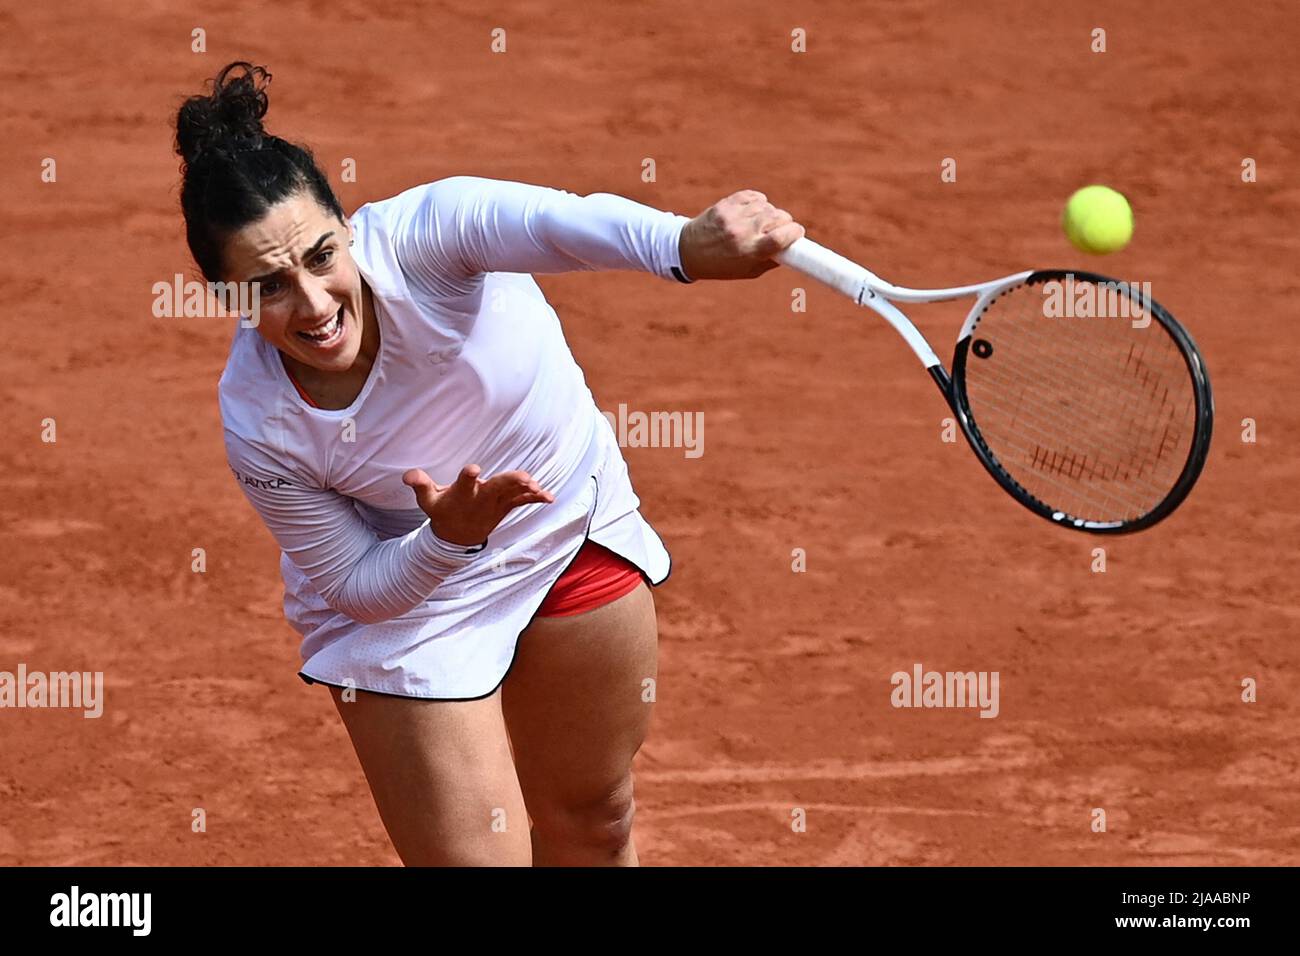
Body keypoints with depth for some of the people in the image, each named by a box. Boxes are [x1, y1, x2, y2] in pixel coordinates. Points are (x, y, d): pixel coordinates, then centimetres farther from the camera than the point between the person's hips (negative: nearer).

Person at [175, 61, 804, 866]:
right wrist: (449, 537, -38)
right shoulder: (259, 426, -30)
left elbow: (553, 223, -57)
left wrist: (686, 242, -79)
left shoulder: (414, 239, -35)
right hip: (404, 593, -2)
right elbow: (354, 585, -16)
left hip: (579, 521, 2)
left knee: (592, 824, 20)